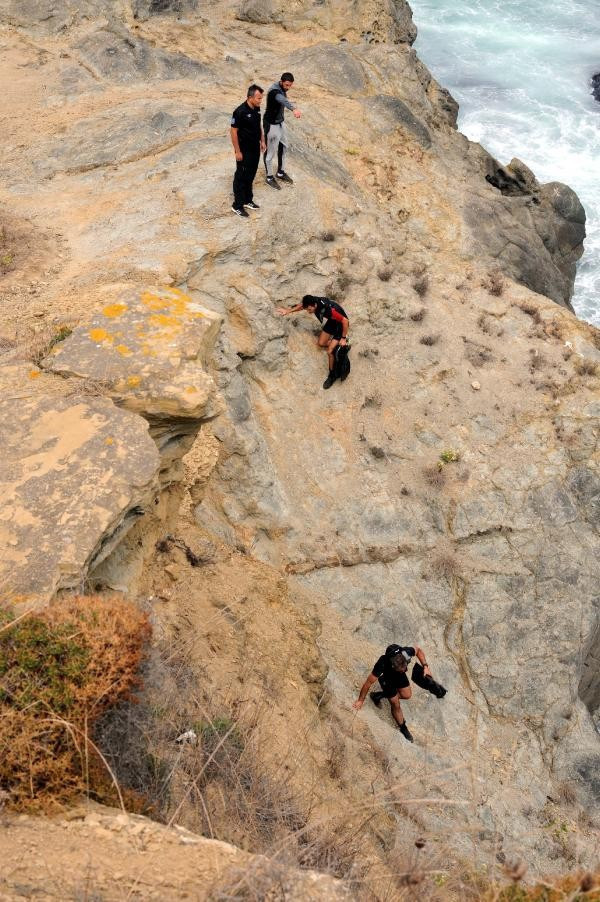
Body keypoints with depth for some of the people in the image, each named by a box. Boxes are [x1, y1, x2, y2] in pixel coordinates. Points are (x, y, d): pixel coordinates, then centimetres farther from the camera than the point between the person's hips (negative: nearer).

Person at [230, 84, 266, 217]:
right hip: (244, 150, -8)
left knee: (250, 176, 18)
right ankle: (237, 206, 10)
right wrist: (237, 151, -18)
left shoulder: (257, 109, 1)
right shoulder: (240, 111, -23)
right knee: (241, 177, 1)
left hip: (255, 148, 8)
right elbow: (234, 132, -19)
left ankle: (248, 200, 32)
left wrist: (262, 141, 16)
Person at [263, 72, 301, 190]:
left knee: (283, 147, 20)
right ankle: (269, 177, 21)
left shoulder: (282, 88, -3)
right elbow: (283, 100, -54)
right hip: (271, 124, -9)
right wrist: (294, 109, -73)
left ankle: (281, 173, 37)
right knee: (270, 151, 5)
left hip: (280, 122, 9)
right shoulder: (274, 91, -32)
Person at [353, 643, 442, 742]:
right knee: (395, 704, 3)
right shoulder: (382, 665, -45)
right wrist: (360, 700, -18)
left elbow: (418, 650, -12)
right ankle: (403, 728, 29)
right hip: (387, 677, -4)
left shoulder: (407, 652, -39)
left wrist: (425, 666, -20)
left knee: (406, 695, 7)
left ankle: (378, 695, 24)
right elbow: (368, 682, -30)